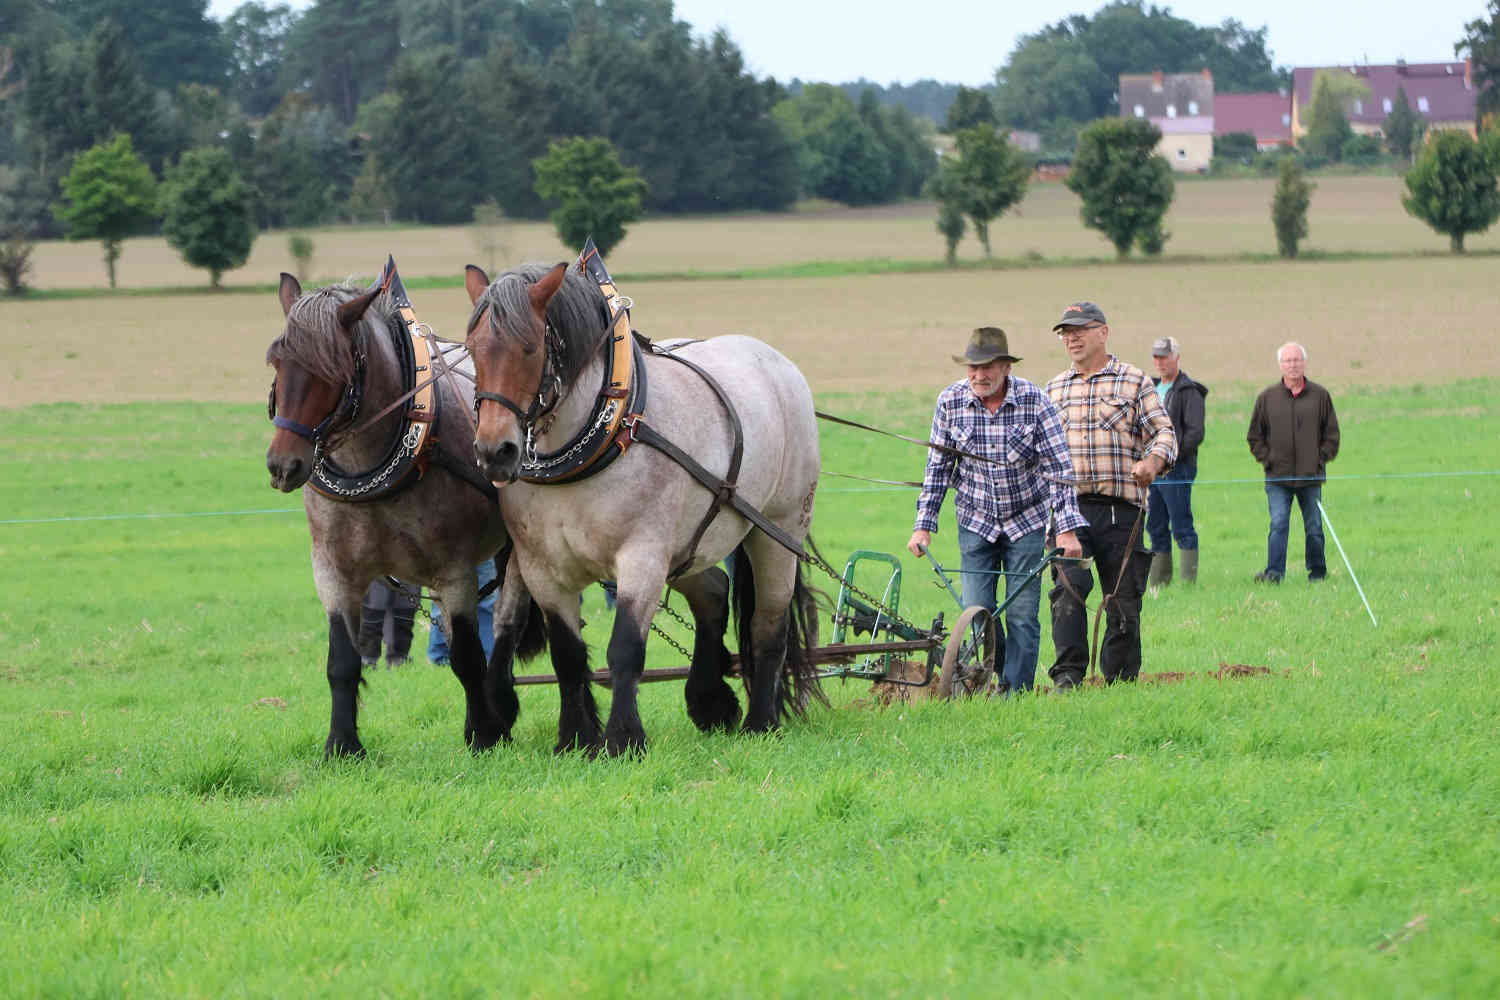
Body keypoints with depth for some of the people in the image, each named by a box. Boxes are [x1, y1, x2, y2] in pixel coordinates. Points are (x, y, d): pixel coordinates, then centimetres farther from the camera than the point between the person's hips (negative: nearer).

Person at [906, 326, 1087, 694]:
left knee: (1022, 615, -5)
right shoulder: (951, 401, -9)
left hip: (1026, 520, -2)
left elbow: (1059, 467, -14)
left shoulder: (1034, 401, -15)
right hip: (975, 521, 2)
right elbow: (938, 467, 1)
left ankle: (1017, 690, 4)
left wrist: (1067, 528, -21)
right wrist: (923, 525, -3)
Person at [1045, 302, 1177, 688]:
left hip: (1120, 509, -2)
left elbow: (1164, 432, -1)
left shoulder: (1134, 382, 5)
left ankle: (1121, 681, 12)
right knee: (1069, 587, -16)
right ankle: (1068, 674, -19)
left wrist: (1152, 461, -21)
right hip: (1068, 506, 2)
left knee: (1123, 598, 2)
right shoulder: (1055, 388, 18)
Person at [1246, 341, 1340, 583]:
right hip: (1278, 477, -1)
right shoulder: (1267, 398, 5)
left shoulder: (1320, 396, 4)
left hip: (1311, 476, 1)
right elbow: (1255, 436, 11)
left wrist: (1321, 459, -1)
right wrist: (1267, 460, 0)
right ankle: (1274, 572, -16)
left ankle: (1317, 571, 21)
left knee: (1314, 527, 9)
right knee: (1278, 525, -11)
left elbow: (1332, 434, 9)